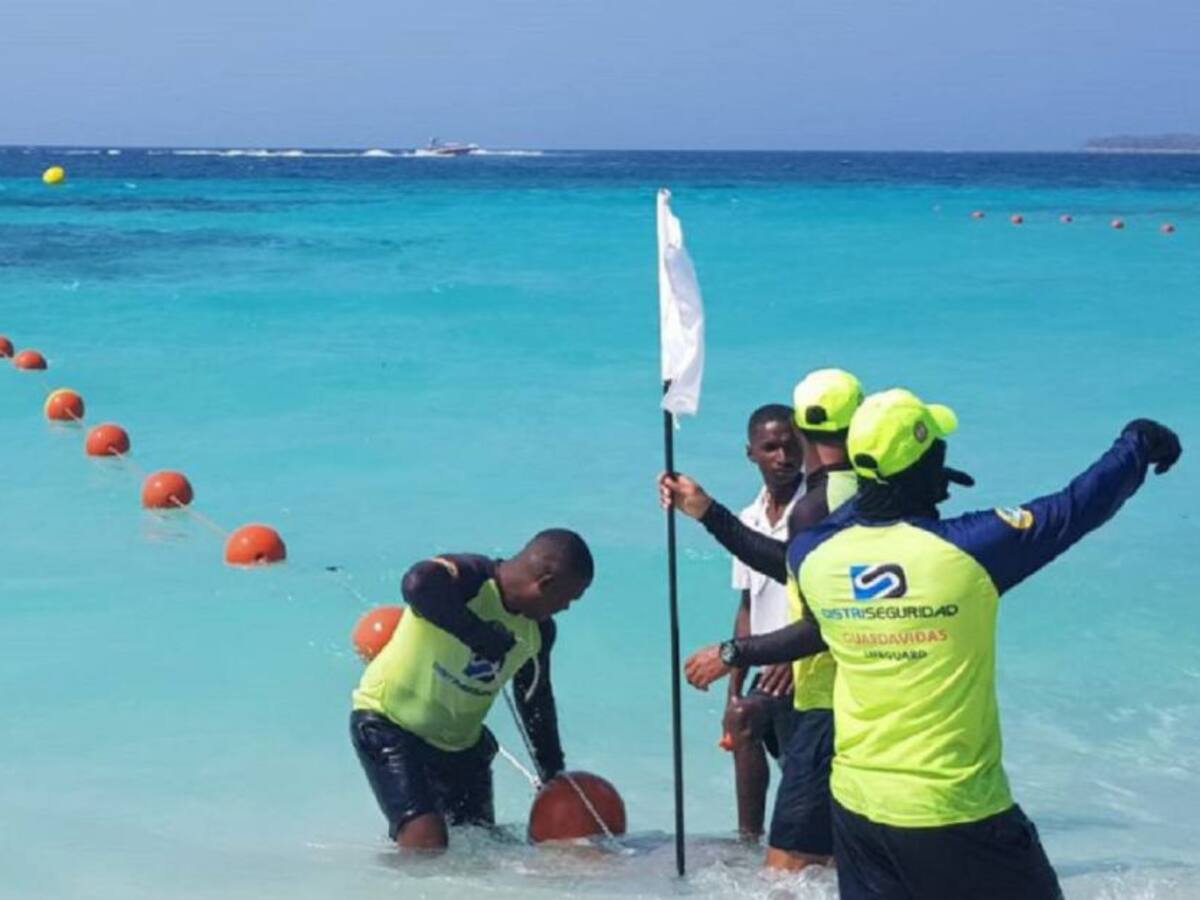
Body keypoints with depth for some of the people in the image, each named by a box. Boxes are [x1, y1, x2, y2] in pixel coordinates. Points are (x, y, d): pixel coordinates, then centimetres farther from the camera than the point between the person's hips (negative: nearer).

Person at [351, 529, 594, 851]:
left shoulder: (539, 631, -1)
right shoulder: (470, 577, -24)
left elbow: (536, 700, 15)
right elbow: (418, 585, -48)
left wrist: (553, 773, 19)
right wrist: (480, 634, -42)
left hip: (459, 743, 8)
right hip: (388, 724, -8)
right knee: (427, 844, -20)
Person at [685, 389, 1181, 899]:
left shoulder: (812, 558, -5)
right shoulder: (969, 548, -18)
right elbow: (1078, 507, -5)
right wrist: (1139, 443, 13)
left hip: (856, 804, 5)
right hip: (956, 811, -5)